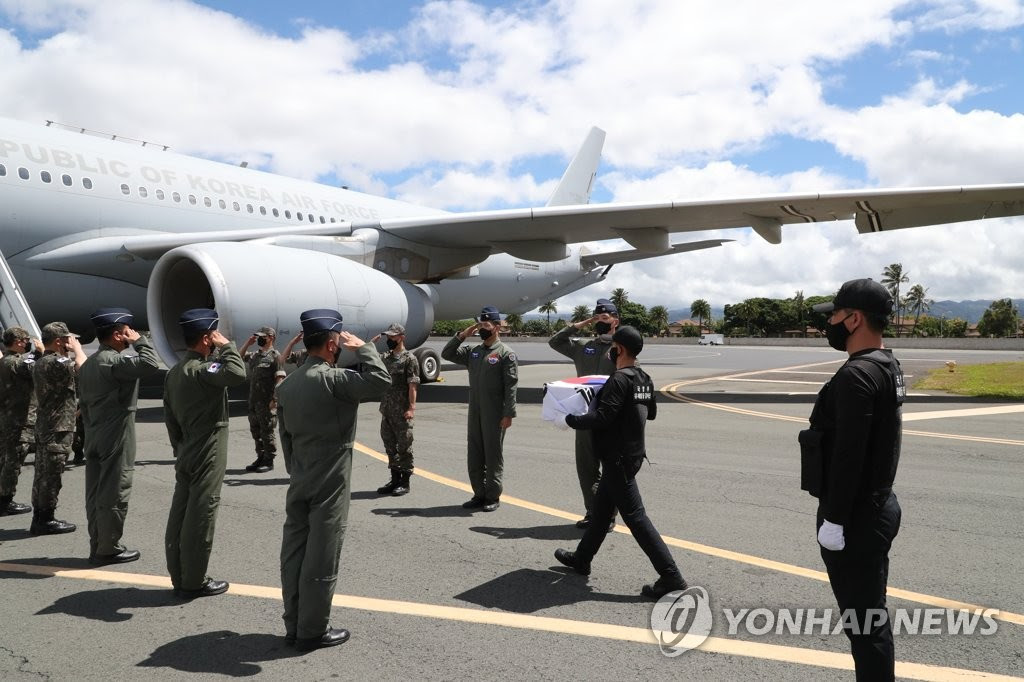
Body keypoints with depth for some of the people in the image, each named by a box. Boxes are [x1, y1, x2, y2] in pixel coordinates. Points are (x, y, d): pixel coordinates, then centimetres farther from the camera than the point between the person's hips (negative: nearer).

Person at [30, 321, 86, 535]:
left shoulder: (40, 363, 15)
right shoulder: (55, 363, -18)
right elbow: (82, 367, -26)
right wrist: (76, 346, -12)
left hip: (43, 427, 10)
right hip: (58, 428, -10)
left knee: (42, 474, 14)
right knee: (51, 476, -2)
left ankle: (39, 518, 21)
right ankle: (46, 520, 4)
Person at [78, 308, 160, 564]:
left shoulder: (89, 363, 14)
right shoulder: (114, 360, -16)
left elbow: (84, 403, 18)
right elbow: (150, 364, -31)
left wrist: (91, 429, 23)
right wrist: (140, 340, -15)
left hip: (93, 437, 10)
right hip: (116, 437, -10)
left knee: (95, 493, 12)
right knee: (114, 493, -2)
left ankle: (97, 546, 20)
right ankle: (108, 549, 5)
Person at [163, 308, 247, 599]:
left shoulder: (175, 371, 11)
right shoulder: (202, 369, -19)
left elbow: (170, 416, 16)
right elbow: (238, 374, -38)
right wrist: (227, 346, -21)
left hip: (186, 455, 9)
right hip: (207, 457, -9)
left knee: (180, 515, 12)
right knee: (200, 517, -1)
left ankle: (179, 577, 21)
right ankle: (194, 582, 7)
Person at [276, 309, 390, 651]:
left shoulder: (287, 384, 8)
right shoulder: (331, 379, -18)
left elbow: (285, 434, 13)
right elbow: (380, 380, -26)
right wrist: (362, 347, -12)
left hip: (299, 482, 8)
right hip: (330, 483, -8)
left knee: (294, 552, 11)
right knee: (321, 558, 1)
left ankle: (294, 625, 22)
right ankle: (313, 631, 10)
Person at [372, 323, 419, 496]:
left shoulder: (409, 359, -8)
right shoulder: (386, 358, 11)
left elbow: (412, 385, -13)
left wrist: (412, 407, -19)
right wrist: (371, 343, 8)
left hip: (402, 412, -7)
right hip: (386, 411, 7)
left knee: (404, 446, 2)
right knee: (390, 446, 13)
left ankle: (405, 482, 10)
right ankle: (395, 479, 24)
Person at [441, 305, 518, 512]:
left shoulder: (506, 353, -8)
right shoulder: (473, 351, 11)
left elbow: (511, 386, -12)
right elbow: (447, 354, 12)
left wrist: (509, 414, -17)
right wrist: (462, 335, 1)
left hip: (495, 414, -6)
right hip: (474, 412, 6)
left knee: (493, 456, 2)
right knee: (474, 456, 11)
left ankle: (493, 497, 12)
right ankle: (479, 495, 22)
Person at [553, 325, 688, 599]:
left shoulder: (619, 380, -20)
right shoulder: (644, 379, 8)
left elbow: (601, 418, -27)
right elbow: (651, 412, 21)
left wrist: (572, 420, -12)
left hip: (618, 458, -10)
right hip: (631, 452, 10)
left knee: (634, 516, -7)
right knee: (601, 509, 21)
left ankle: (671, 576, -6)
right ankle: (581, 559, 36)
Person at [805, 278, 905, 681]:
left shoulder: (857, 374, -22)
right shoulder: (886, 366, 11)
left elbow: (848, 456, -25)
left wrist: (833, 520, -20)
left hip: (855, 517, -10)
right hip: (875, 507, 10)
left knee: (864, 620, 0)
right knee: (870, 614, 20)